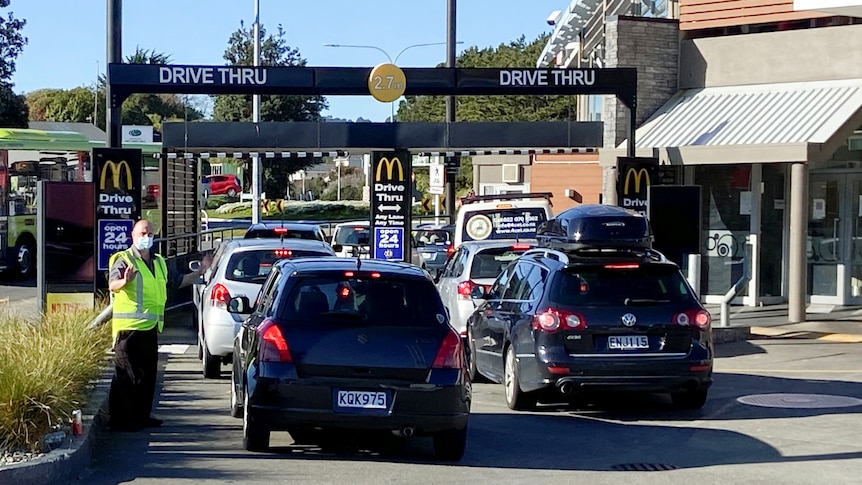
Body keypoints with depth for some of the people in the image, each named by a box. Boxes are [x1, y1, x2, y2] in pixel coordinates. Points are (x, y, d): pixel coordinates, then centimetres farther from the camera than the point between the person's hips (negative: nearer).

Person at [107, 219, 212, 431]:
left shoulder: (159, 263, 19)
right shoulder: (124, 260, -5)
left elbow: (178, 281, 28)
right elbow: (112, 285, -20)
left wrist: (201, 271, 17)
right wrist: (125, 281, -42)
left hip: (150, 327, 8)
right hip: (129, 326, -8)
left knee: (148, 374, 11)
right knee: (126, 374, -8)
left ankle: (142, 415, 19)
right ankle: (119, 419, -6)